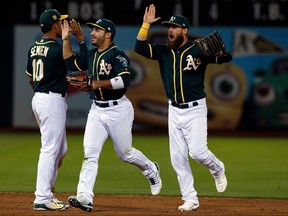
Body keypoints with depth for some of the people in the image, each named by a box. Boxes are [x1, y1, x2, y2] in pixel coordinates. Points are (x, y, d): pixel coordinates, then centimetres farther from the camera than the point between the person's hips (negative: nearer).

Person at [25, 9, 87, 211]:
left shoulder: (34, 48, 10)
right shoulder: (56, 49, -16)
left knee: (60, 149, 17)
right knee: (50, 149, -8)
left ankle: (45, 191, 18)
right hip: (53, 101, -9)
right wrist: (80, 38, -3)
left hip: (38, 98, 9)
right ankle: (42, 199, -9)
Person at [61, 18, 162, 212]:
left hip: (118, 110, -6)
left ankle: (152, 171, 39)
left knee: (125, 153, 8)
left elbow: (125, 80, -26)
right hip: (97, 110, 6)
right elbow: (72, 64, 17)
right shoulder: (91, 55, 10)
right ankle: (85, 198, -15)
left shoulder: (117, 55, -15)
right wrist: (66, 40, 10)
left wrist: (100, 83, -28)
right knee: (90, 152, -8)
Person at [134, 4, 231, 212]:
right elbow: (140, 47, -5)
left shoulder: (199, 50, -10)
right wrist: (146, 23, -12)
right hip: (174, 111, 5)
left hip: (195, 110, -5)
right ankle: (190, 199, 10)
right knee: (178, 158, 3)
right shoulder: (164, 51, 4)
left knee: (197, 151, -13)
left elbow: (227, 57, -17)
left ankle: (218, 170, 20)